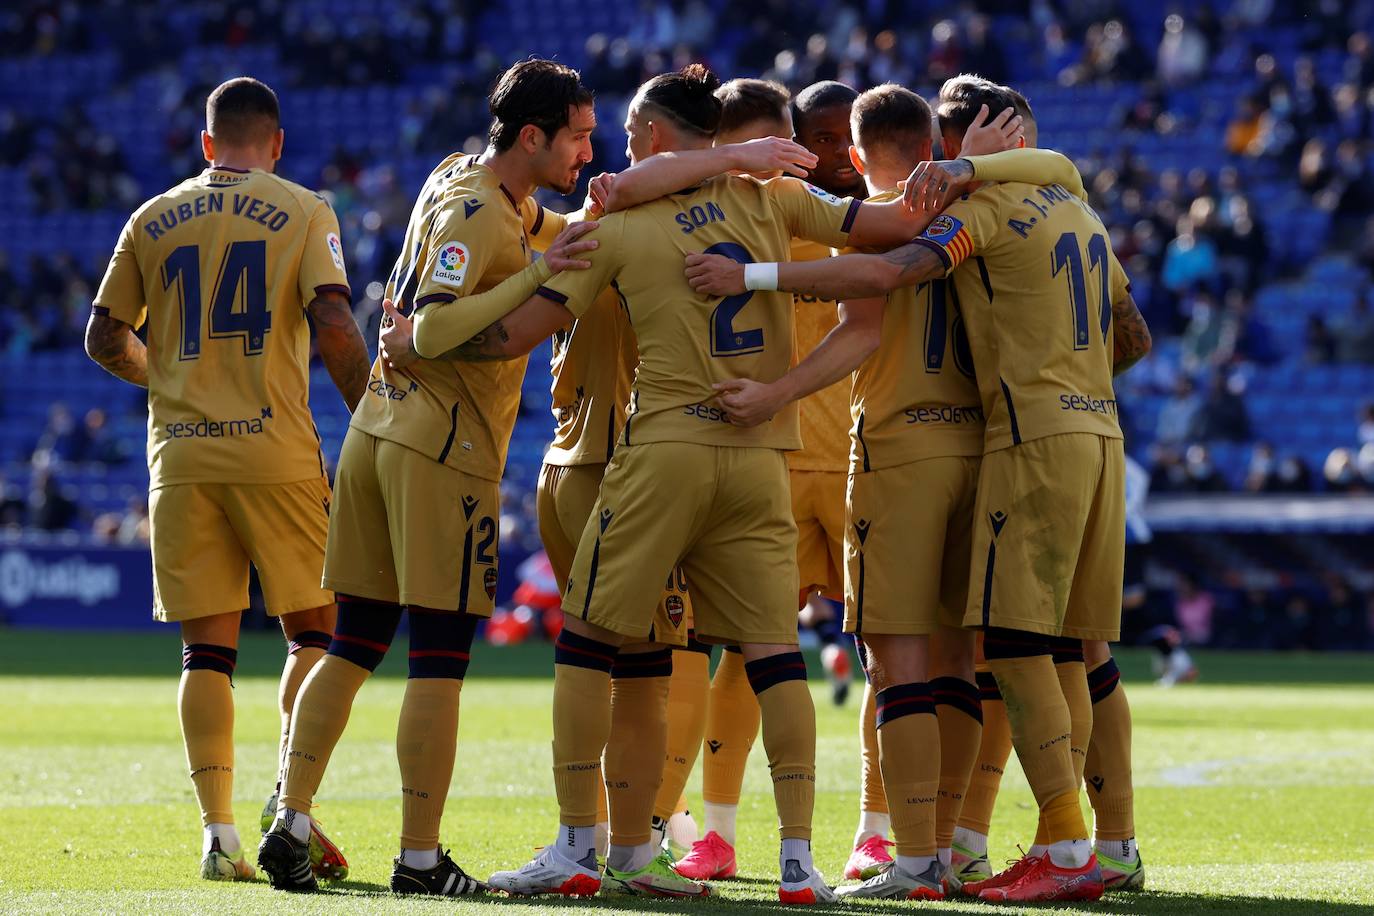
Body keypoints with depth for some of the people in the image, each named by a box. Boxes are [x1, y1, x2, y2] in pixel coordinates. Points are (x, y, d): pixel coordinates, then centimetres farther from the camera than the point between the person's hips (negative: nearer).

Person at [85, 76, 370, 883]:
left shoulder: (153, 220, 11)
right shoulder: (302, 211, 2)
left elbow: (105, 340, 12)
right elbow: (334, 327, -10)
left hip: (179, 454, 3)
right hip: (275, 450, -3)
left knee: (207, 650, 5)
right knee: (314, 629, 7)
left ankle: (219, 830, -3)